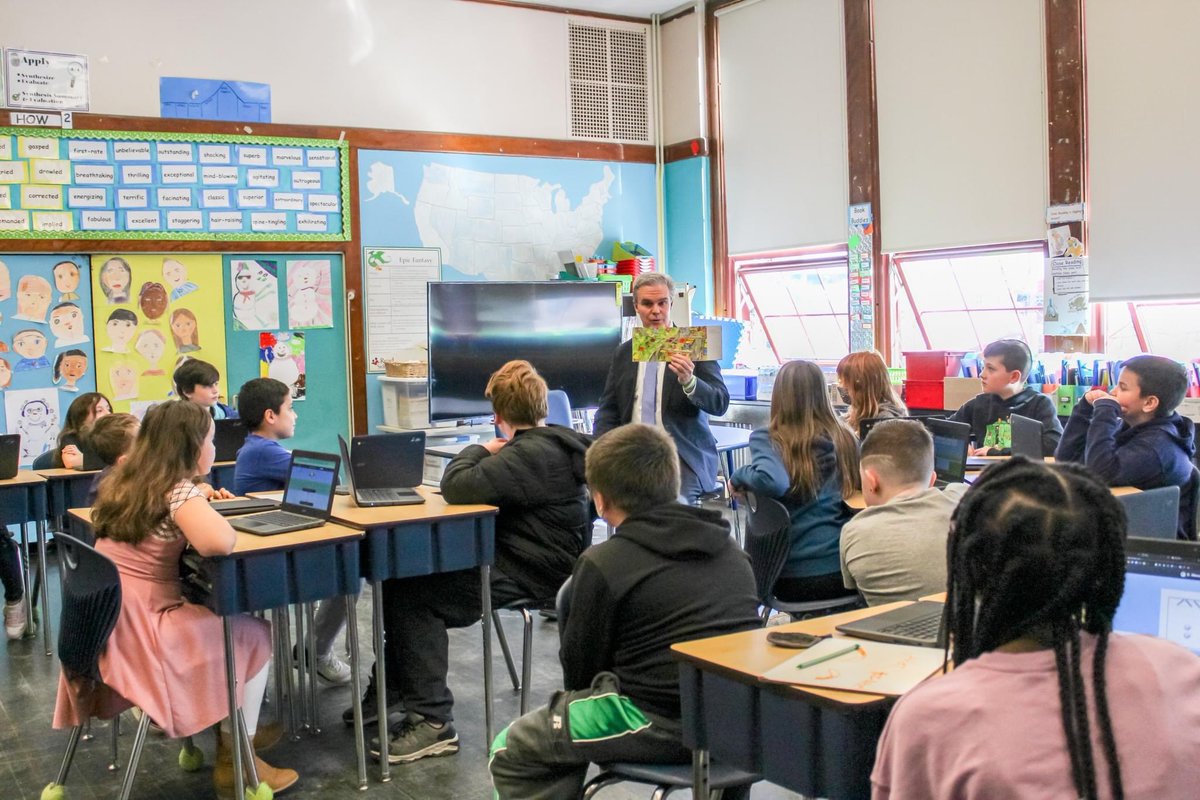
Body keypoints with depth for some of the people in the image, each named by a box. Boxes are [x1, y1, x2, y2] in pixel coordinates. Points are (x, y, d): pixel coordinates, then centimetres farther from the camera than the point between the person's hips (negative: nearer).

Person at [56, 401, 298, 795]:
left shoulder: (125, 482, 10)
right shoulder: (177, 490, -15)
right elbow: (219, 542, -32)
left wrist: (201, 501, 20)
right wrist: (210, 512, -9)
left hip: (105, 628, 9)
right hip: (140, 632, -9)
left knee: (226, 621, 27)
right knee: (255, 636, 9)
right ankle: (235, 758, 15)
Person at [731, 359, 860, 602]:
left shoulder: (767, 439, -9)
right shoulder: (845, 438, 2)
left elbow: (772, 482, -27)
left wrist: (739, 476, -8)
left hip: (795, 577, -3)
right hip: (845, 570, 3)